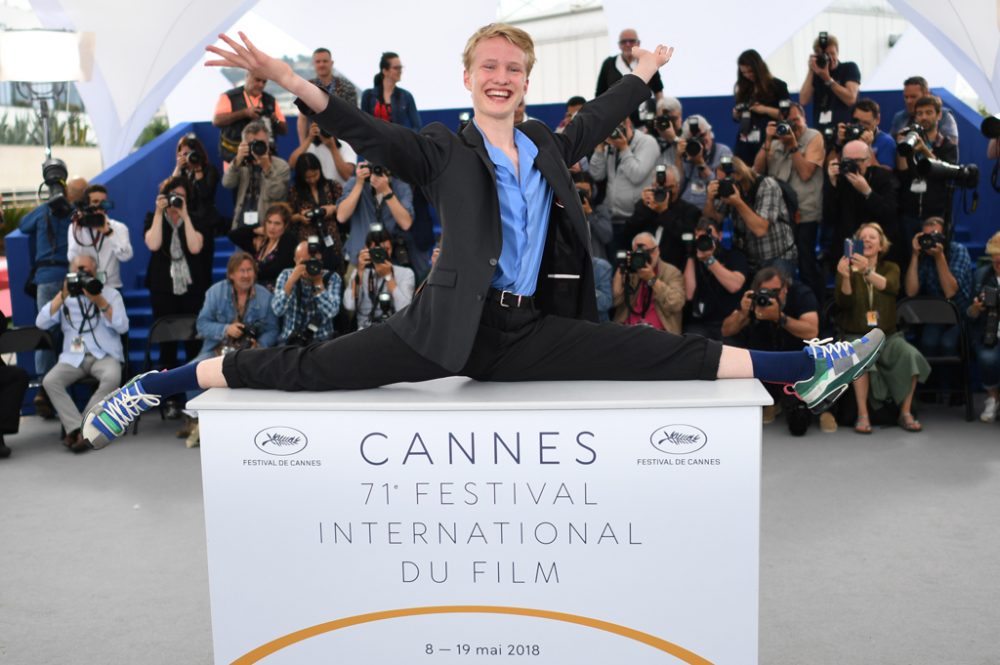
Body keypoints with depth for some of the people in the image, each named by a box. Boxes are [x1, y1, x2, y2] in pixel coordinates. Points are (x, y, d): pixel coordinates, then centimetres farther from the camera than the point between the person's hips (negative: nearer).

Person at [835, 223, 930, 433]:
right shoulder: (848, 268, 4)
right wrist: (845, 277, -34)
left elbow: (890, 286, -18)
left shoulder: (890, 268, 8)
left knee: (911, 355, -27)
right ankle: (862, 415, -29)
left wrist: (868, 271, -39)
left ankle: (906, 413, -16)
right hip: (856, 335, -2)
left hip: (887, 335, 2)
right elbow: (843, 302, -13)